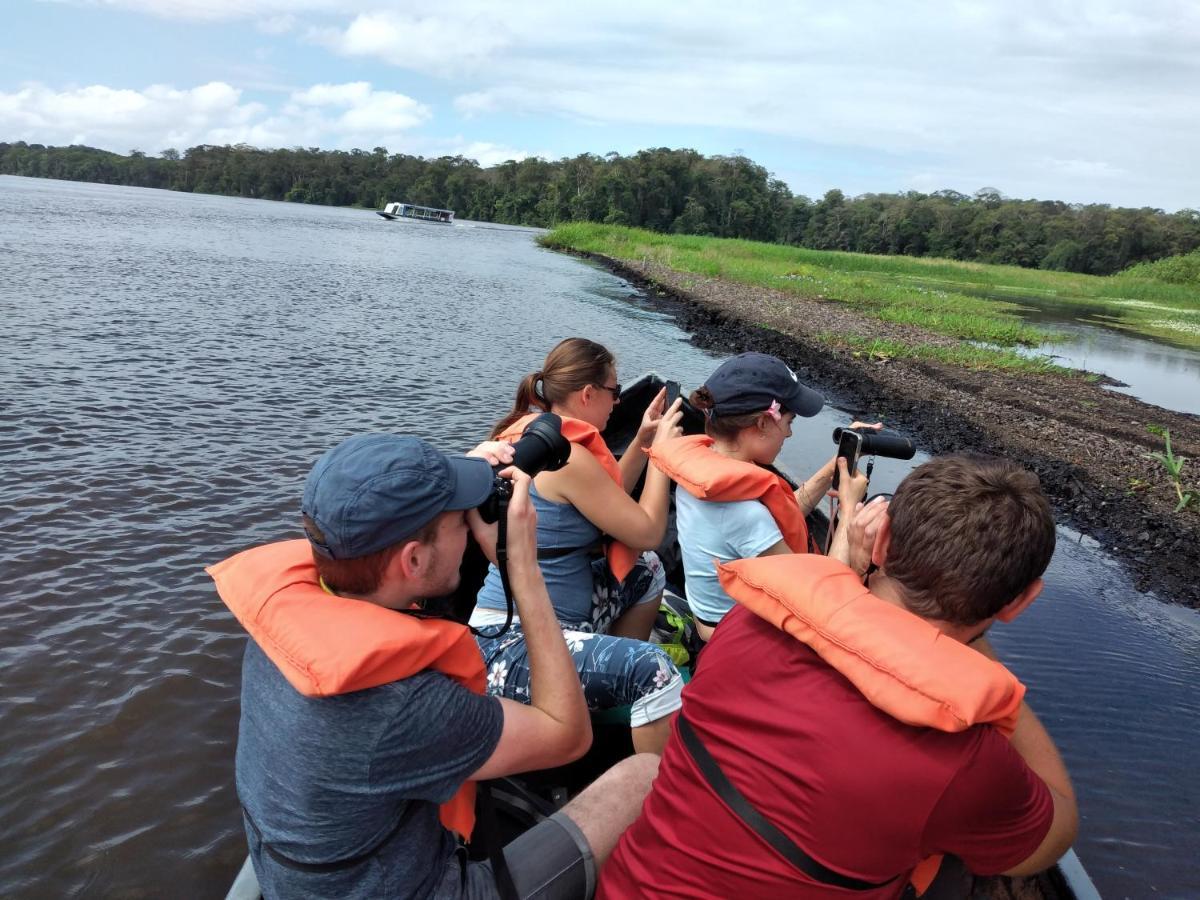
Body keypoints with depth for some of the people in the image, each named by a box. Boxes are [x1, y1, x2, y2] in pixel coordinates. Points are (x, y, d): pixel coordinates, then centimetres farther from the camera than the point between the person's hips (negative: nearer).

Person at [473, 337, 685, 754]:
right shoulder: (568, 456, -20)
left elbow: (608, 502, 20)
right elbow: (647, 532, -13)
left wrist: (642, 442, 13)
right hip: (513, 647, -11)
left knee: (647, 570, 20)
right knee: (654, 670, -30)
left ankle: (621, 686, 28)